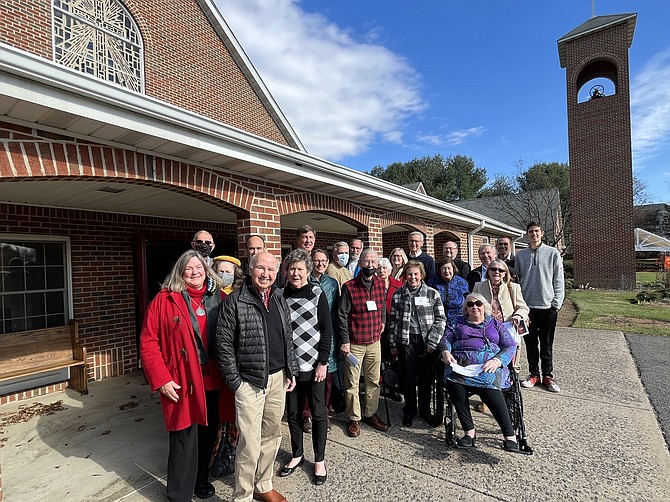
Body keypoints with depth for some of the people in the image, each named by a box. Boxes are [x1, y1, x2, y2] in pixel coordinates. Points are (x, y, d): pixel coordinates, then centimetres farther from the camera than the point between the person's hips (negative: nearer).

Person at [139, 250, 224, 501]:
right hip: (181, 383, -4)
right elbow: (148, 342, -7)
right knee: (184, 438, 6)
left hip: (212, 380, 4)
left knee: (208, 432, 18)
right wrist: (161, 379, -11)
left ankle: (201, 478, 43)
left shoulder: (218, 298, 2)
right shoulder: (165, 299, -7)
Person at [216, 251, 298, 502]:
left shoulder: (280, 300, 7)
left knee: (272, 436, 18)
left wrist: (291, 371, 11)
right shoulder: (234, 301, -11)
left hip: (278, 378, 6)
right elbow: (224, 343, -10)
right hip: (250, 381, -5)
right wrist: (234, 381, -10)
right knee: (250, 443, 3)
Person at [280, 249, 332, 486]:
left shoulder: (317, 294, -7)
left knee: (318, 412, 10)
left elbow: (327, 330, -6)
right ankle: (297, 455, 37)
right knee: (293, 412, 16)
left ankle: (319, 459, 29)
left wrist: (323, 362, -9)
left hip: (313, 363, -2)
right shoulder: (280, 294, 0)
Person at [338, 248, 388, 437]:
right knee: (352, 382, 7)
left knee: (373, 380, 15)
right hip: (354, 343, -4)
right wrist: (344, 341, -10)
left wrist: (382, 322, 6)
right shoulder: (349, 286, -11)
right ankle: (354, 418, 24)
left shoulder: (381, 284, 3)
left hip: (375, 341, 4)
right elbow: (342, 315, -9)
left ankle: (370, 413, 34)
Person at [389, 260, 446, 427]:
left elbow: (440, 319, -1)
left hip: (426, 342, 0)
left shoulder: (432, 294, 0)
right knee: (408, 377, 8)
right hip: (405, 341, 1)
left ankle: (425, 410, 30)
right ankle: (409, 411, 27)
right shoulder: (398, 294, 3)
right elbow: (393, 320, 6)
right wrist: (393, 344, 4)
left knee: (426, 377, 9)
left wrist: (432, 342, -8)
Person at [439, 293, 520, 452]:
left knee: (488, 385, -34)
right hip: (460, 363, 1)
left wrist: (497, 360, -7)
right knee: (453, 381, -31)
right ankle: (469, 431, -20)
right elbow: (446, 338, 15)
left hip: (488, 364, -1)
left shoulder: (495, 324, 24)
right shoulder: (459, 323, 27)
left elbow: (511, 346, 13)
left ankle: (509, 435, -22)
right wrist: (445, 351, -9)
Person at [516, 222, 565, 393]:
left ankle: (548, 376, 24)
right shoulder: (520, 255, 4)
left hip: (547, 306, -1)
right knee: (530, 343, 11)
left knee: (547, 345, 10)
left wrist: (557, 303, -5)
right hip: (527, 306, 2)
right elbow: (516, 280, 7)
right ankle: (534, 374, 25)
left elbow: (559, 281, 0)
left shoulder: (553, 253, -1)